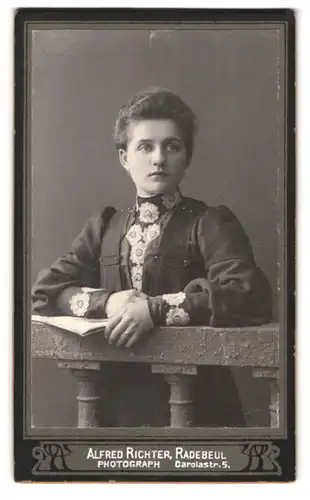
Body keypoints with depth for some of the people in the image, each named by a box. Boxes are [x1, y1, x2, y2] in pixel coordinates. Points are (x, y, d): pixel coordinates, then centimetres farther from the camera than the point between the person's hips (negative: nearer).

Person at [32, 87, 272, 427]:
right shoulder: (104, 227, 13)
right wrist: (107, 302, -12)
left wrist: (155, 309, -23)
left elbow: (251, 296, -15)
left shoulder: (211, 223, 1)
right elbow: (45, 291, 6)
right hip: (117, 396, 3)